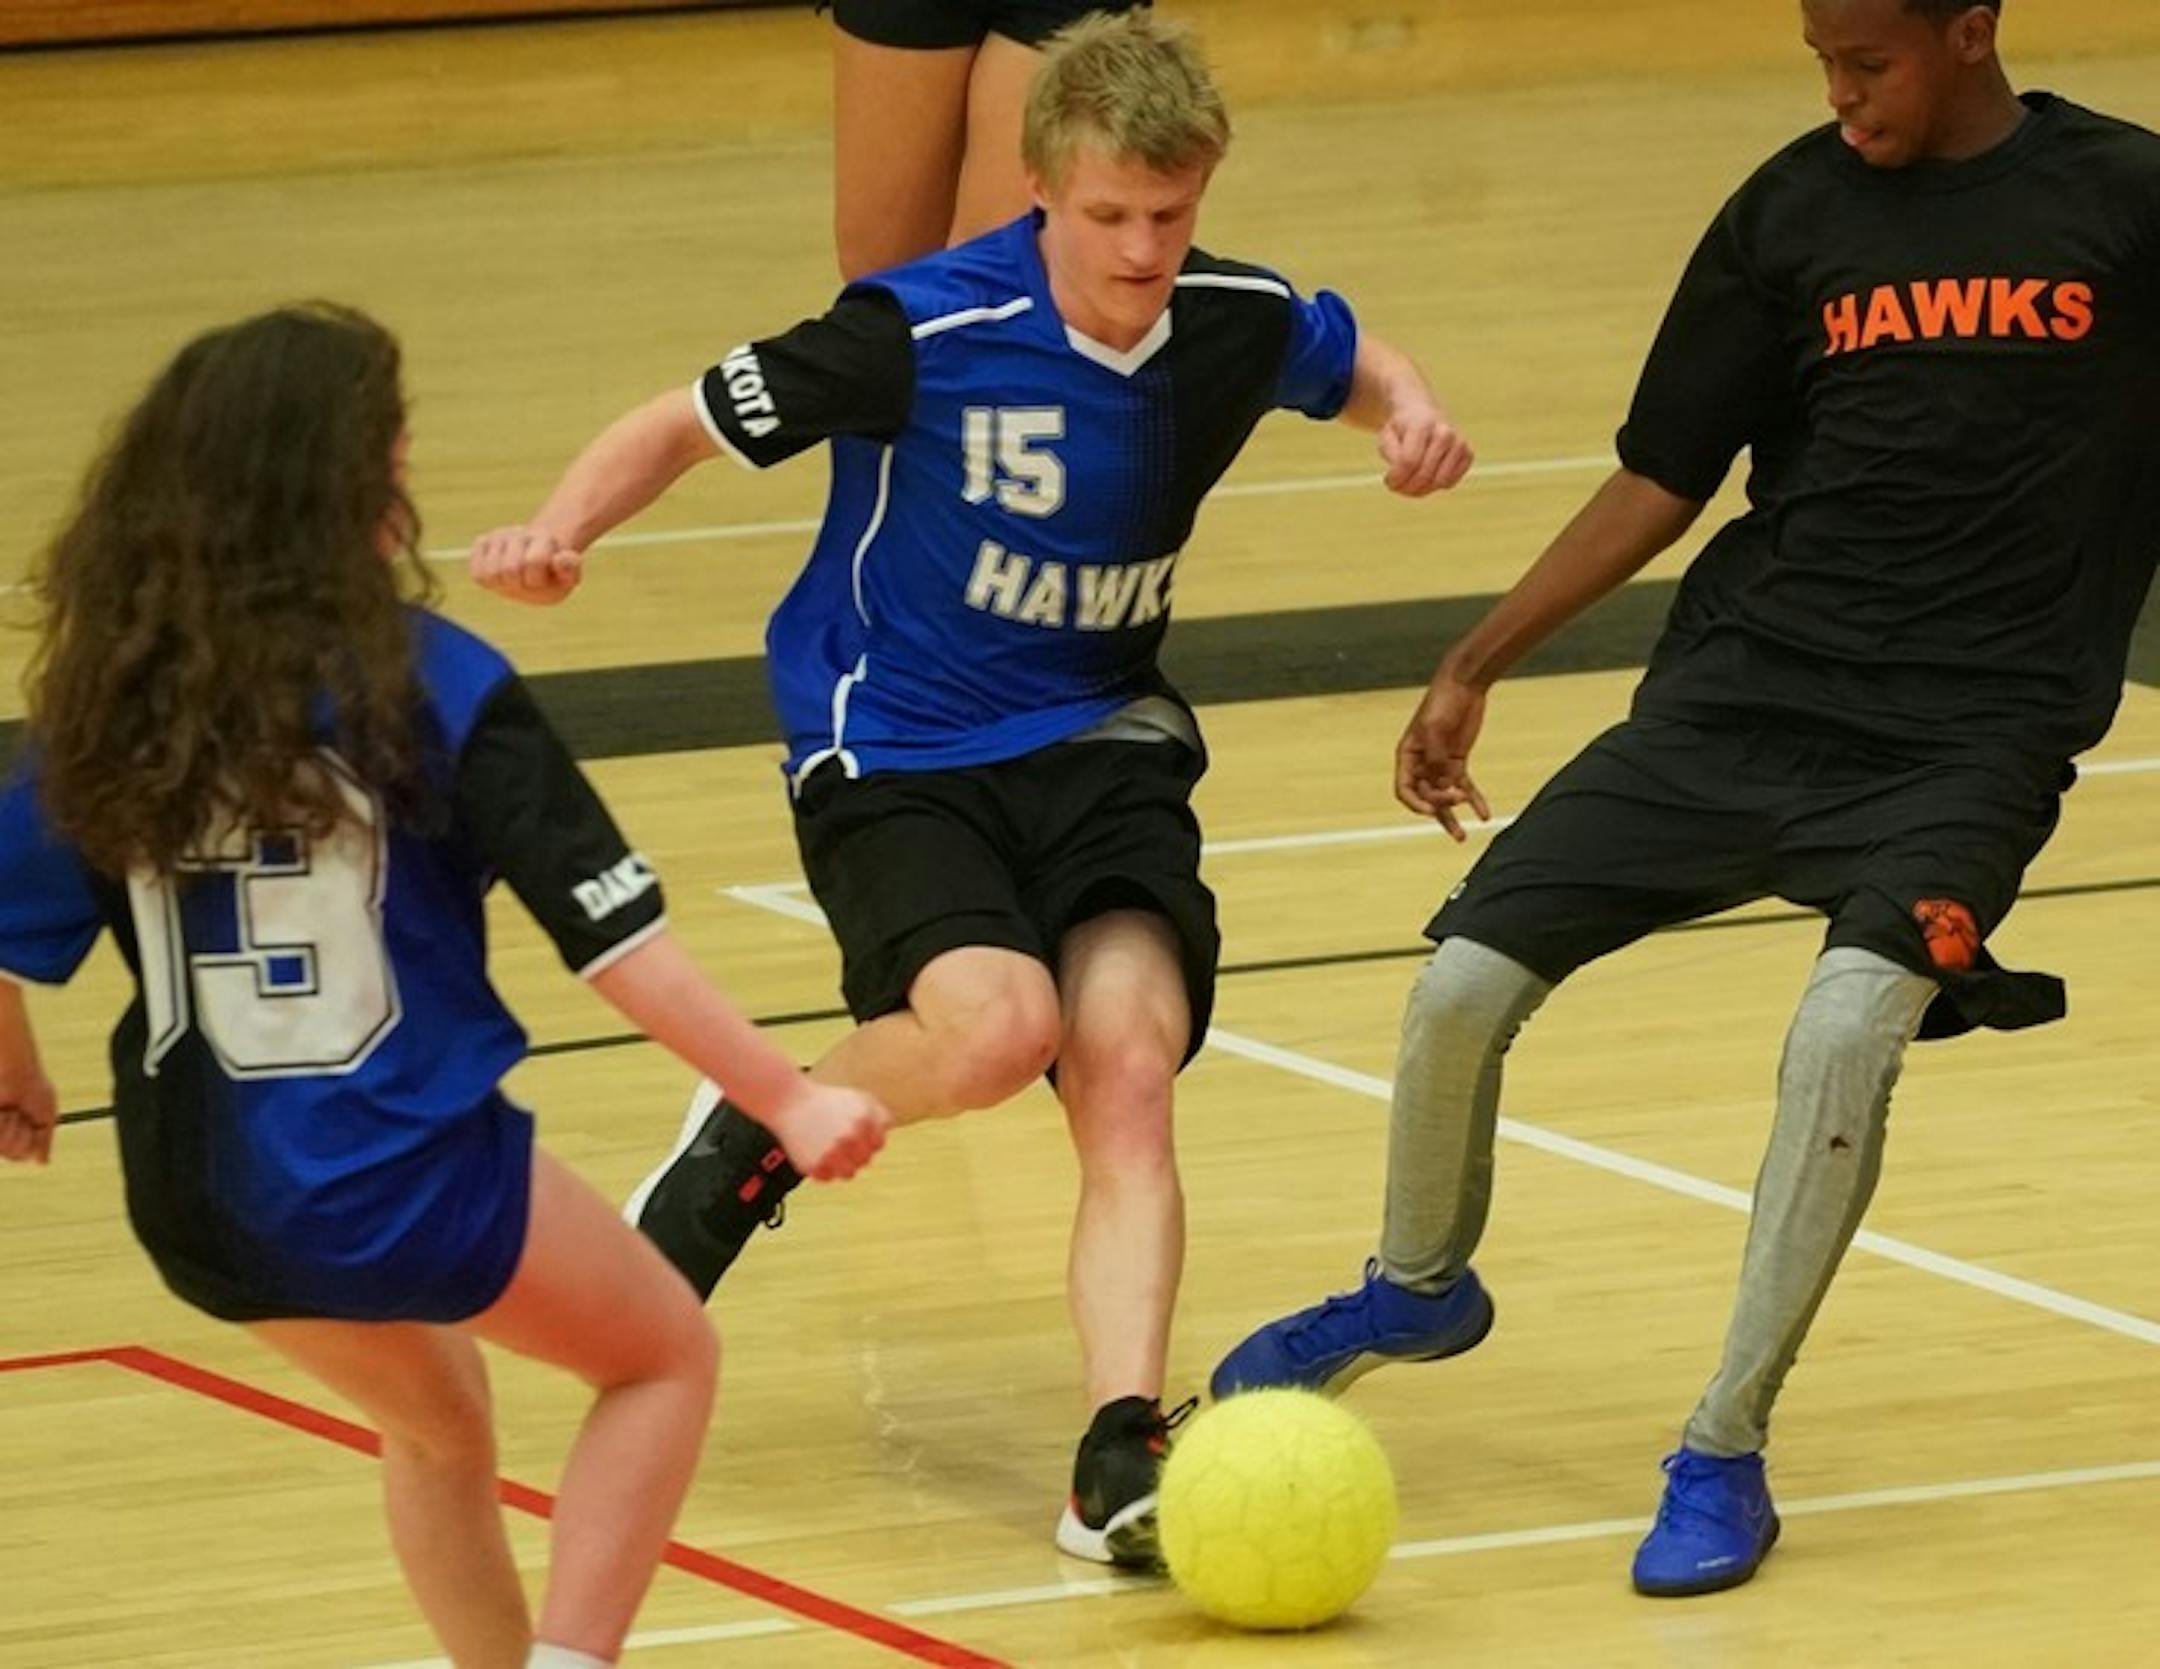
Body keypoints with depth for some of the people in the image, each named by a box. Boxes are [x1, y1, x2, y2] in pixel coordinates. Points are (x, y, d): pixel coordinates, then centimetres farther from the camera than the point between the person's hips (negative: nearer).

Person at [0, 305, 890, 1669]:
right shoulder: (431, 687, -13)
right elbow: (615, 935, -14)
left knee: (436, 1421, 32)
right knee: (667, 1357, 21)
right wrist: (788, 1100, -8)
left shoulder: (111, 702, -2)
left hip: (200, 1201, 5)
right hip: (404, 1176, -5)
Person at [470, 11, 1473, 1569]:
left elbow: (1361, 364, 21)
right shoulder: (923, 332, -19)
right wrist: (557, 533, -28)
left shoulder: (1240, 324, -5)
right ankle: (756, 1133, 1)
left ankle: (1122, 1458, -24)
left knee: (1128, 1062, -20)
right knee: (997, 1026, -30)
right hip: (896, 757, -4)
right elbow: (683, 425, -9)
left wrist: (1411, 413, -3)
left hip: (1099, 743, 4)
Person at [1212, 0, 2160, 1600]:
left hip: (1972, 731, -3)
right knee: (1465, 981, -5)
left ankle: (1726, 1454, -13)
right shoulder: (1794, 212, 4)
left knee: (1850, 1020, -29)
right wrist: (1474, 667, 9)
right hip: (1747, 687, 3)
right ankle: (1417, 1284, 28)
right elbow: (1661, 479, 10)